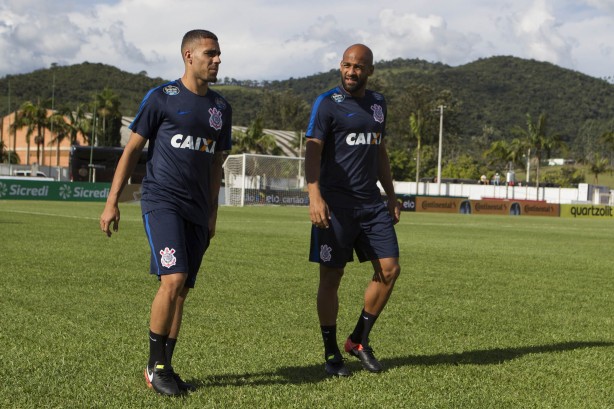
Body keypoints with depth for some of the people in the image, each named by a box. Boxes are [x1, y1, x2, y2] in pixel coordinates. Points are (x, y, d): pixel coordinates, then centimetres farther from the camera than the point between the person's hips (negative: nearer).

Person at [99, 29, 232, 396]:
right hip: (161, 201, -5)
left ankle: (166, 368, 17)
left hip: (196, 210, 6)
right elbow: (132, 150, -1)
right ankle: (155, 366, -4)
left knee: (181, 291, 6)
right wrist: (112, 202, -4)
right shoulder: (161, 98, -3)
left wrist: (212, 212, 19)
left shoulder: (221, 108, 13)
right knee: (173, 280, -18)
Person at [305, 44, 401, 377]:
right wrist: (315, 195, -26)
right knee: (331, 278, -1)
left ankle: (359, 341, 16)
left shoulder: (377, 103, 15)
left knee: (389, 269, 1)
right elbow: (313, 150, -13)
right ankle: (331, 353, 12)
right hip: (336, 204, -6)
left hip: (371, 202, 6)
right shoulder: (327, 103, -5)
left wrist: (391, 196, 21)